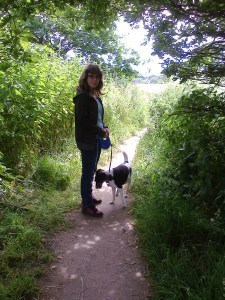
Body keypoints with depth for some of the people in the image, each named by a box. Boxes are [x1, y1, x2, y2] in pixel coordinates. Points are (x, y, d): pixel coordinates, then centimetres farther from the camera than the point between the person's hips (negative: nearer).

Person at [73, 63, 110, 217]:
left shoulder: (95, 95, 12)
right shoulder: (83, 96, -14)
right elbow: (83, 120, -20)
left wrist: (104, 127, 2)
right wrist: (101, 131, -14)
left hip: (96, 138, 9)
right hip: (87, 140, -9)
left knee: (91, 170, 19)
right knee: (88, 172, -1)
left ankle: (88, 196, 35)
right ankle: (87, 205, 10)